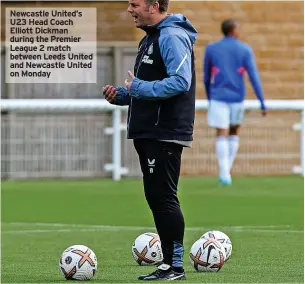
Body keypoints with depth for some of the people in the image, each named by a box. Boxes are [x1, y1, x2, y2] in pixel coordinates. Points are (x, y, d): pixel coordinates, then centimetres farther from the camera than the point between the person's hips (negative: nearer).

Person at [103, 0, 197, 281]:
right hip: (149, 132, 10)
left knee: (163, 197, -8)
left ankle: (175, 265, -4)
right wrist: (121, 95, 10)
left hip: (165, 134, -10)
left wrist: (140, 88, -20)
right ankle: (169, 264, 16)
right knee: (156, 197, 11)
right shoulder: (150, 38, 19)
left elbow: (180, 81, -24)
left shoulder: (172, 37, -13)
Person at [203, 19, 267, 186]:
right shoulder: (245, 50, -3)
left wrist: (209, 99, 23)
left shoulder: (210, 49, 0)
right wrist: (262, 103, -8)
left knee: (222, 136, -2)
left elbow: (206, 77, 9)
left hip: (218, 98, -1)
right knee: (234, 132, 20)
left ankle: (225, 175, -16)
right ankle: (226, 170, 15)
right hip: (237, 98, 1)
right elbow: (254, 77, -9)